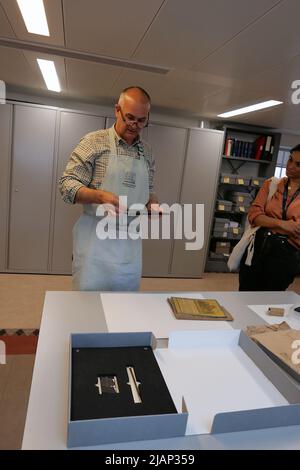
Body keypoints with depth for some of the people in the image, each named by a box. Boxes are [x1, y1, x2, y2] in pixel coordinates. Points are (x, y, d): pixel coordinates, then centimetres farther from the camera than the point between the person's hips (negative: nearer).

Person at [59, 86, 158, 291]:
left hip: (130, 244, 5)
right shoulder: (94, 141, -4)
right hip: (95, 239, -4)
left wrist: (153, 204, -3)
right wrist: (101, 196, -25)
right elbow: (67, 184, -8)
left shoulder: (146, 151, 11)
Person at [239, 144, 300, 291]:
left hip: (286, 255, -2)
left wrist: (266, 223, -10)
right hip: (258, 246, 2)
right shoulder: (271, 184, 8)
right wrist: (281, 224, -16)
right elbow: (253, 214, -5)